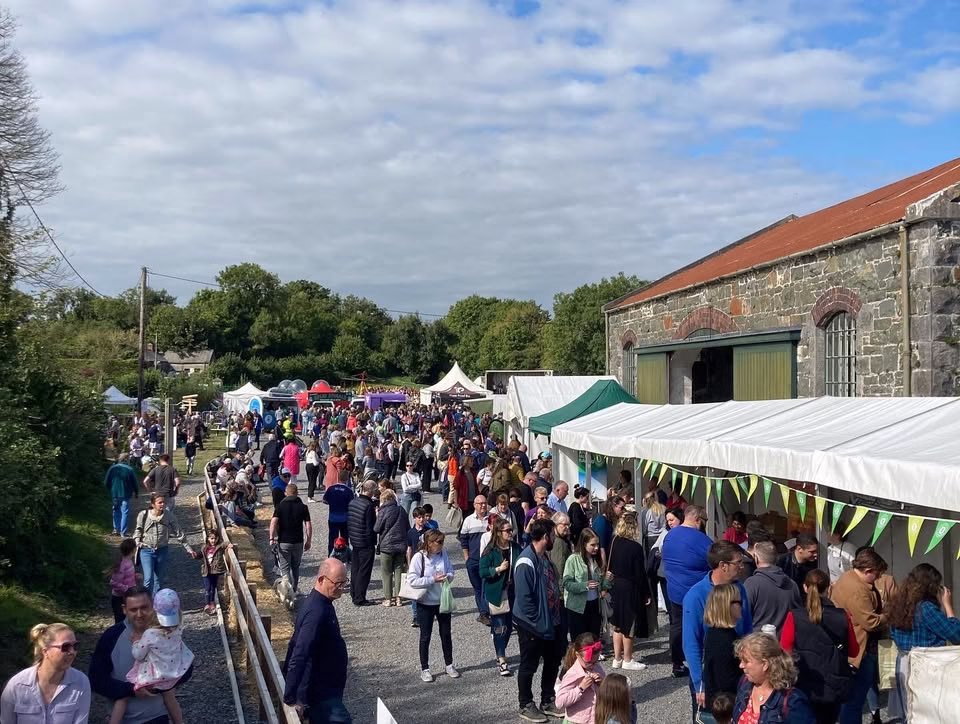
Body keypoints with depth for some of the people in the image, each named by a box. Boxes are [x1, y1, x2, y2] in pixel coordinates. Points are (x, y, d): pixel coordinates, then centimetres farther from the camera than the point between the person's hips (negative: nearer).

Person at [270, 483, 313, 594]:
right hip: (298, 542, 1)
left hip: (283, 542, -1)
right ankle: (294, 591, 23)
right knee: (295, 567, 17)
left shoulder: (280, 506, -1)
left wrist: (272, 538, -12)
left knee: (285, 568, 4)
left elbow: (273, 522, -14)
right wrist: (308, 541, 5)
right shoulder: (303, 507, 1)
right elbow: (308, 526, -3)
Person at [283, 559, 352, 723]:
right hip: (320, 696, -10)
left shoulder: (319, 603, 6)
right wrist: (290, 698, -29)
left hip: (324, 691, 10)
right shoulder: (317, 612, -26)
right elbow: (299, 657, -30)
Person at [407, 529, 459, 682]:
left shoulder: (443, 554, -3)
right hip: (425, 604, -4)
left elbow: (451, 571, 6)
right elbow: (412, 580, -22)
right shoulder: (419, 557, -17)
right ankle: (425, 669, 23)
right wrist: (433, 580, -25)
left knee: (446, 634, 15)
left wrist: (447, 577, -17)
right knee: (425, 636, 9)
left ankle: (449, 665, 33)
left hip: (443, 601, 4)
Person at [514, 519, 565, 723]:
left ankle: (548, 701, 35)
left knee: (553, 662, 19)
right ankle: (526, 706, 23)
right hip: (533, 626, -9)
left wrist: (559, 615, 10)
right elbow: (524, 597, -24)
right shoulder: (526, 562, -23)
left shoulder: (545, 556, 6)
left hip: (552, 622, 9)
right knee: (529, 666, 8)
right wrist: (537, 621, -20)